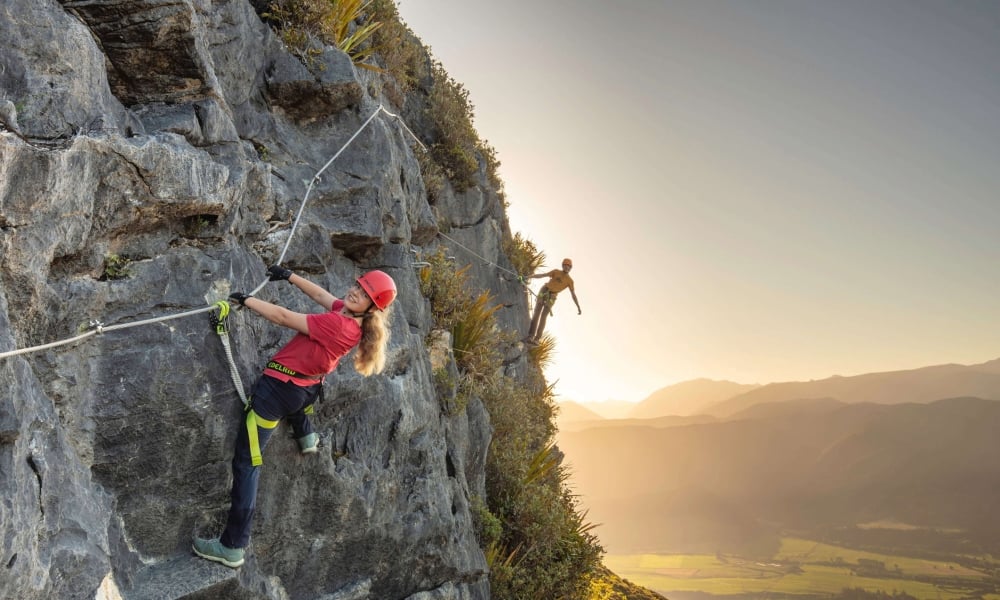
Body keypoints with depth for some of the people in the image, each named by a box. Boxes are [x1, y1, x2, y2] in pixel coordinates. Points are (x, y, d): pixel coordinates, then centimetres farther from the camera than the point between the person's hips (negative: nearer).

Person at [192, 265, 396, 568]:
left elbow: (283, 317, -22)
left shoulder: (335, 324, -28)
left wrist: (246, 300, -10)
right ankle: (306, 435, 36)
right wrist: (290, 276, 17)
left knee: (246, 463, -5)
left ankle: (232, 547, -3)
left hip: (278, 388, -9)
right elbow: (322, 295, 14)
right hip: (306, 391, 9)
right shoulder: (350, 316, -4)